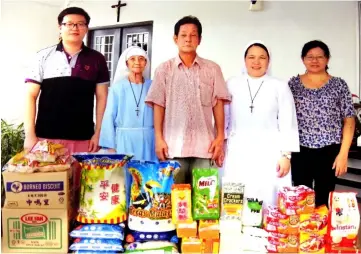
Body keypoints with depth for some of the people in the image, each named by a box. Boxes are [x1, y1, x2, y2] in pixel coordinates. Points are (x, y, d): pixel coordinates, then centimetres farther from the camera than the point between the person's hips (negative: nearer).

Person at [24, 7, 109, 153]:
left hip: (83, 139, 1)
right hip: (46, 137, 0)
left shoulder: (96, 59, 5)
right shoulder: (44, 56, 3)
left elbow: (102, 97, 6)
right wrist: (30, 134, -4)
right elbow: (31, 96, 3)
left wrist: (98, 133, 0)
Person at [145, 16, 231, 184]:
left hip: (204, 145, 1)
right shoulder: (164, 69, 7)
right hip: (173, 145, 0)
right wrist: (159, 138, -2)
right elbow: (158, 105, 4)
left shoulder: (212, 69, 8)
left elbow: (218, 104, 6)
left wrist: (220, 137, 0)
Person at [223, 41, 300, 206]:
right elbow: (223, 118, 9)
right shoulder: (232, 85, 7)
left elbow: (287, 124, 2)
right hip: (238, 154, 1)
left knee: (268, 202, -2)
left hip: (270, 155, -1)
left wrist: (286, 155, -3)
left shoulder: (280, 87, 4)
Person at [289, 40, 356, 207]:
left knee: (324, 200, 8)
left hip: (329, 152, -1)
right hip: (300, 152, 1)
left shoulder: (339, 85, 2)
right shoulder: (294, 84, 5)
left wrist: (343, 153, -6)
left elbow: (349, 121, 0)